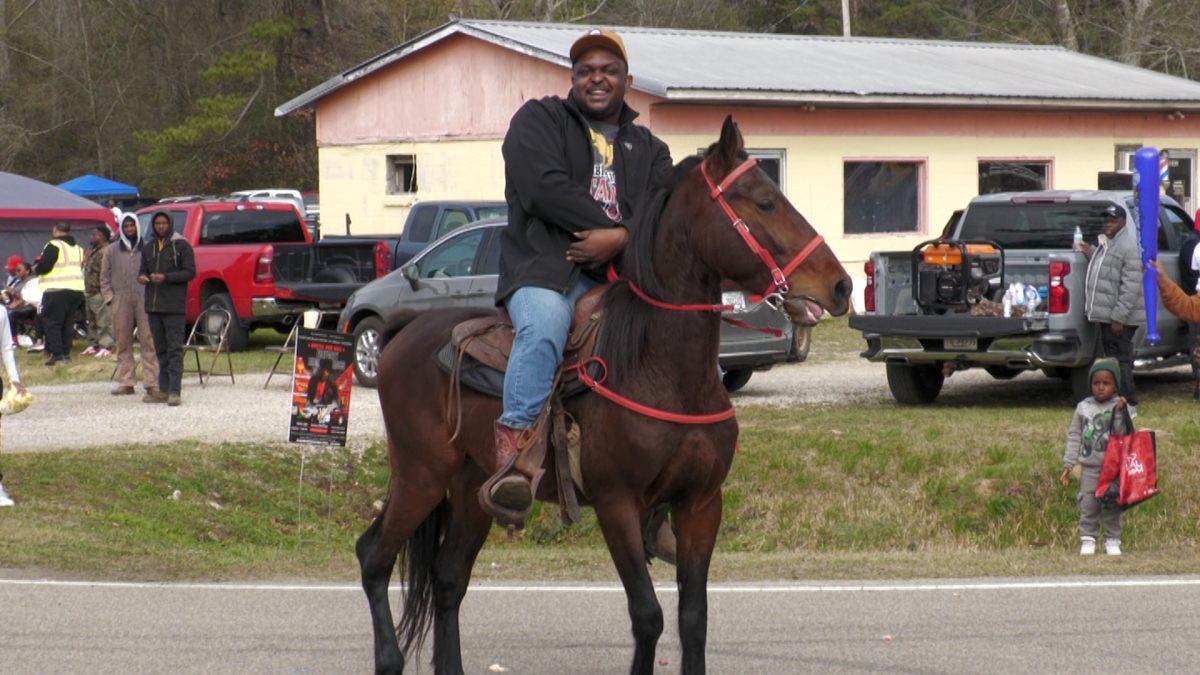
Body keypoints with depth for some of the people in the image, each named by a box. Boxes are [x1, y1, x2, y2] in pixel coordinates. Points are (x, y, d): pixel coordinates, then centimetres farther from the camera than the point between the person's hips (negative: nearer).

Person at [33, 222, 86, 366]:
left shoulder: (54, 246, -11)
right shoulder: (77, 248, 15)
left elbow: (44, 266, -17)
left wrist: (36, 269, 5)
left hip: (57, 290, -7)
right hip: (77, 289, 8)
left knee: (52, 322, -1)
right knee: (68, 324, 14)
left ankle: (56, 353, -8)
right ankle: (66, 353, 14)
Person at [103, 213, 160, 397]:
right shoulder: (112, 251, 14)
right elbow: (104, 278, 15)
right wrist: (109, 298, 4)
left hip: (144, 301, -3)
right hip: (121, 302, 3)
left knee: (148, 341, -8)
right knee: (123, 343, 5)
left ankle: (151, 382, -9)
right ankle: (126, 382, 11)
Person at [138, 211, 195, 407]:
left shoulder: (181, 245, -3)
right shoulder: (148, 247, 15)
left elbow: (190, 272, -7)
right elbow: (143, 269, 22)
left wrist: (166, 278, -17)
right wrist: (141, 277, -3)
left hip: (174, 306, -6)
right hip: (153, 305, 6)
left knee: (175, 349, -8)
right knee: (161, 349, 9)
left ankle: (175, 391, -12)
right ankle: (164, 390, 13)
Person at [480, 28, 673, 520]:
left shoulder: (648, 150, 25)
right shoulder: (539, 120, 13)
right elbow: (543, 188, -7)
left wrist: (620, 240, -15)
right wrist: (610, 226, -6)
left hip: (622, 274, 5)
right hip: (546, 267, -5)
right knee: (544, 325, -38)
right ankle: (516, 451, -47)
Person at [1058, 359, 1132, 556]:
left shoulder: (1121, 407, -2)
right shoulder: (1083, 408, 4)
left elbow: (1122, 435, -11)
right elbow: (1074, 436, 7)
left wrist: (1119, 414, -22)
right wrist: (1068, 464, 4)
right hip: (1089, 468, 1)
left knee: (1112, 506, 3)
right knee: (1088, 505, 1)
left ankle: (1112, 540, 14)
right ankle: (1087, 539, 10)